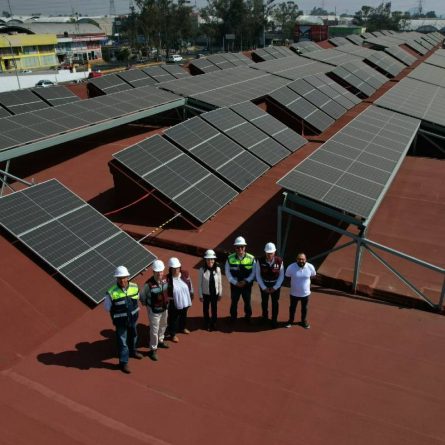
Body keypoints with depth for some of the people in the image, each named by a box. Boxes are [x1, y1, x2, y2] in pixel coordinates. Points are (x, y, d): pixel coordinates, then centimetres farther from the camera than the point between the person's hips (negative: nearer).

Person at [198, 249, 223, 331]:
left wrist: (220, 294, 1)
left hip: (215, 293, 1)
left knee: (214, 309, 19)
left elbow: (219, 282, -5)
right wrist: (200, 295, -6)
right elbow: (200, 284, -11)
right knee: (206, 309, 19)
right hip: (206, 294, -1)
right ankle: (207, 324, 42)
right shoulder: (202, 270, -20)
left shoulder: (217, 269, -16)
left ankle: (214, 323, 42)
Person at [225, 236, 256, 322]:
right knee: (234, 301, 15)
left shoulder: (251, 258, -13)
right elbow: (228, 273, -7)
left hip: (247, 285, 0)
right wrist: (235, 282, -14)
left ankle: (248, 316, 40)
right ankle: (233, 317, 37)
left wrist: (246, 281, -16)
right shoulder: (230, 258, -12)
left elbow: (253, 272, -7)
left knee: (247, 301, 17)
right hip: (234, 285, 0)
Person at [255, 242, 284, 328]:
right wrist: (264, 288, -11)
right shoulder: (260, 261, -20)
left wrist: (275, 288, -11)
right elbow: (258, 275, -9)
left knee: (275, 303, 8)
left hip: (276, 285, -1)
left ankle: (274, 320, 25)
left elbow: (281, 276, -8)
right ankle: (265, 317, 41)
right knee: (264, 302, 17)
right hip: (264, 285, 1)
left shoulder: (279, 261, -19)